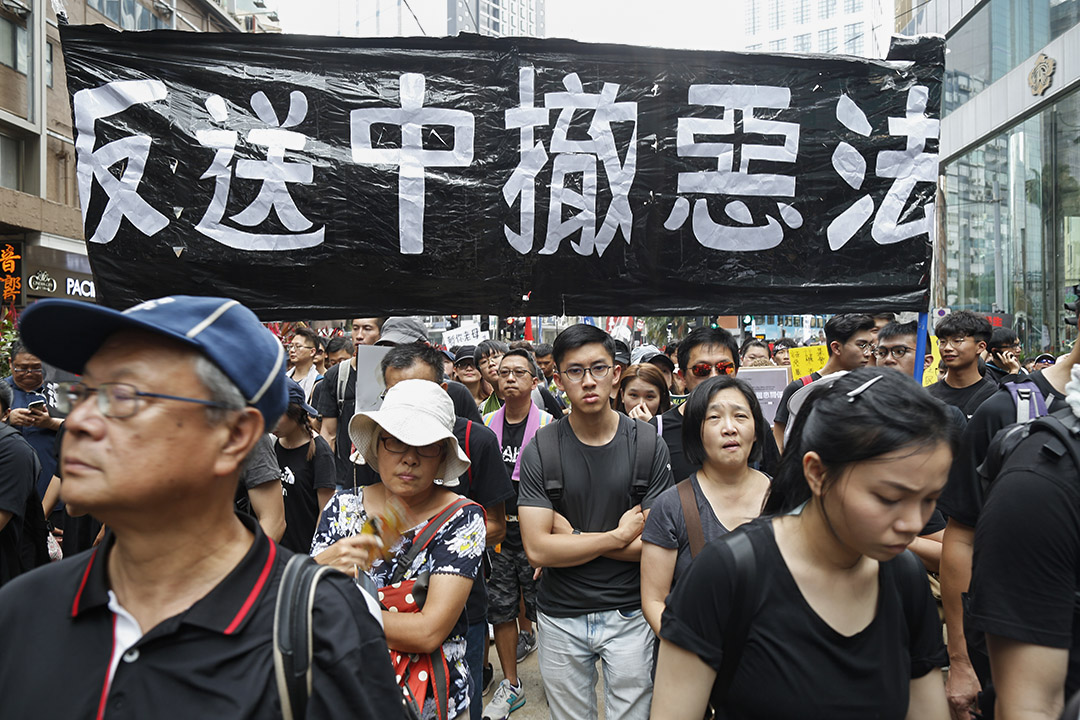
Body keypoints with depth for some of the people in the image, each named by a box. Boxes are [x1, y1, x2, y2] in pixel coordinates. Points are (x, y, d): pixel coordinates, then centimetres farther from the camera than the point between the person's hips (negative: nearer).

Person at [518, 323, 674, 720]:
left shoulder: (648, 444, -8)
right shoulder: (539, 451, -10)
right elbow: (537, 550, -16)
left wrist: (571, 537, -15)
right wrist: (619, 536, -16)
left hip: (630, 615, 0)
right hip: (560, 617, 0)